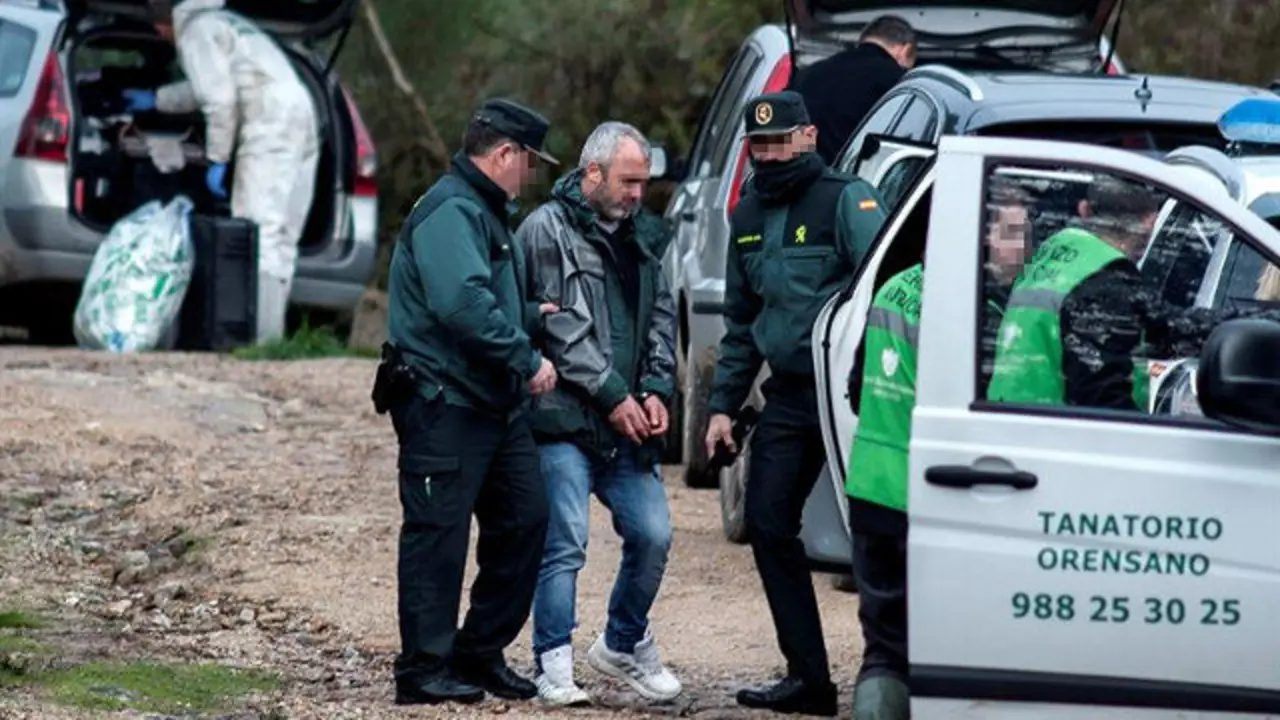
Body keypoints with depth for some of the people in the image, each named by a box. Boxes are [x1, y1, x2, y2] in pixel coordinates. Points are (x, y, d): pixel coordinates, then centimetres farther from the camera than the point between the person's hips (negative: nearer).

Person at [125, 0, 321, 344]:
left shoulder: (196, 32, -1)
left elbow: (220, 100, -12)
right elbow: (210, 86, 45)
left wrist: (217, 160, -6)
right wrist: (156, 99, 56)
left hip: (269, 128, -9)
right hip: (303, 118, 9)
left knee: (259, 238, -13)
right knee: (281, 242, 8)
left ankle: (262, 337, -21)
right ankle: (271, 336, 5)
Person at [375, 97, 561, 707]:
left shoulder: (483, 214, 21)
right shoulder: (450, 212, -15)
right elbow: (463, 305, -28)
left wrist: (532, 317, 10)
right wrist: (527, 359, -23)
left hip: (495, 404, 11)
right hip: (443, 402, -10)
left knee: (523, 520, 10)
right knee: (437, 534, -6)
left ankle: (480, 655, 20)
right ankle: (424, 669, -3)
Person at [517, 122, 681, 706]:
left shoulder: (641, 236, 16)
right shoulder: (548, 231, -6)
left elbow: (662, 317, 17)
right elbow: (561, 328, -11)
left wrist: (656, 390, 1)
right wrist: (613, 396, -12)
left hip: (628, 424, 6)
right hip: (564, 421, -6)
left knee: (652, 535, 4)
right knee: (565, 545, -9)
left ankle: (624, 645, 25)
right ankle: (554, 668, -4)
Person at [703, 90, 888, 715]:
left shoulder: (846, 201, -9)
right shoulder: (749, 217, 15)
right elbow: (741, 322, 23)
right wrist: (723, 403, 17)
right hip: (788, 396, 8)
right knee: (768, 523, 4)